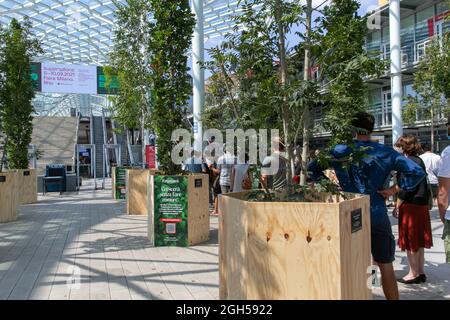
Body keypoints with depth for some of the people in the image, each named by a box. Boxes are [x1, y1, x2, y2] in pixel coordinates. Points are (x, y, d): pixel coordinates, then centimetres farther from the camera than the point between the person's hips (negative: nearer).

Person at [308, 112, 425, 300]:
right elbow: (417, 172, -10)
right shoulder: (384, 152, -4)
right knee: (386, 266, 14)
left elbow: (312, 169, 5)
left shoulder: (340, 151, -1)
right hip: (377, 216, -1)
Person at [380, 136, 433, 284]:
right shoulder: (419, 161, 13)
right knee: (419, 241, 15)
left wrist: (397, 206, -11)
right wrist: (392, 190, 20)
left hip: (410, 206, -9)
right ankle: (421, 272, 23)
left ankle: (414, 274, 11)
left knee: (410, 241, 2)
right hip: (422, 205, 9)